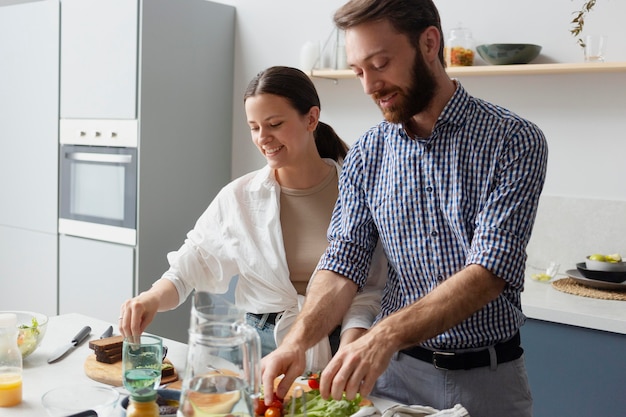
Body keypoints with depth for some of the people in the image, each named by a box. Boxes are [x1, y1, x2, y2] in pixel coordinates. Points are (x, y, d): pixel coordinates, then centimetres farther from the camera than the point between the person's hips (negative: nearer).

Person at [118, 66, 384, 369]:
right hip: (261, 345, 2)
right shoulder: (239, 197, 1)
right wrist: (152, 298, -16)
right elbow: (186, 272, 5)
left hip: (335, 346, -1)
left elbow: (366, 290, -1)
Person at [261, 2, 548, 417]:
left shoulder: (514, 140, -14)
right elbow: (344, 263, -5)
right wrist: (298, 340, -23)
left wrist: (385, 335, -35)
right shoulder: (366, 154, -1)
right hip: (394, 368, 3)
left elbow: (489, 272, -23)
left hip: (486, 375, -3)